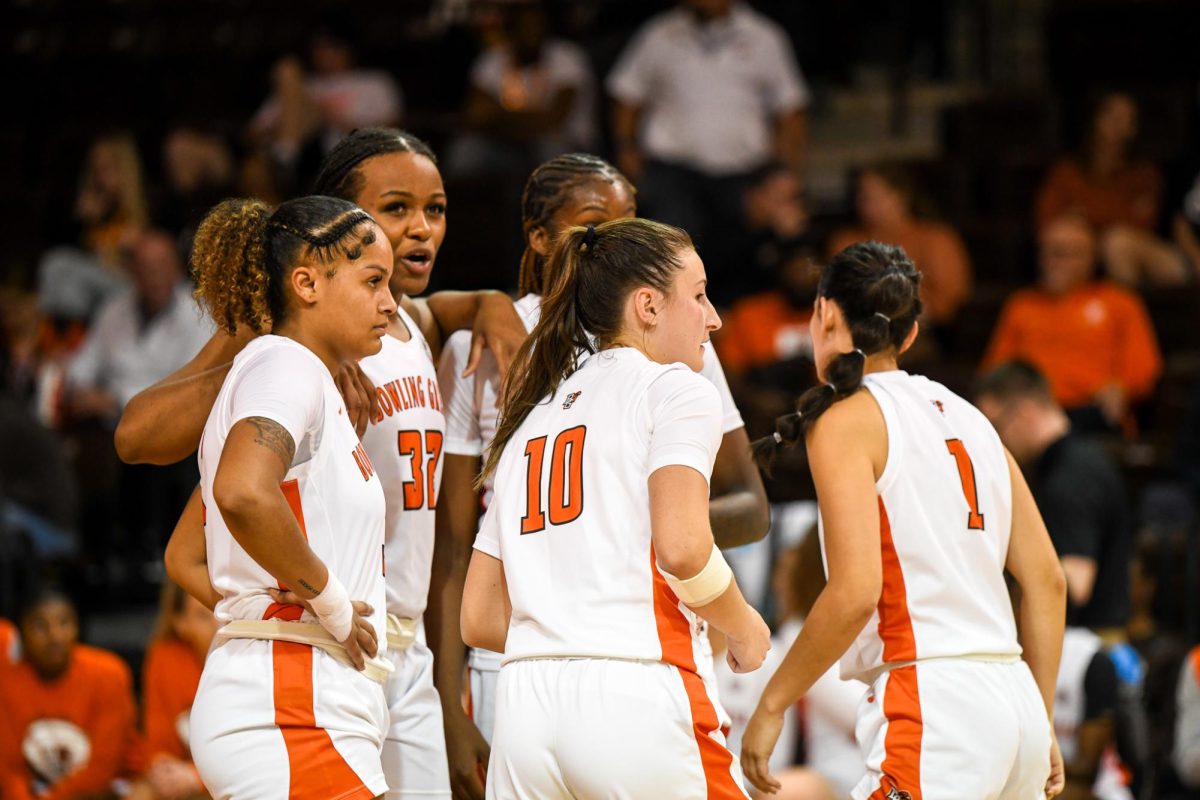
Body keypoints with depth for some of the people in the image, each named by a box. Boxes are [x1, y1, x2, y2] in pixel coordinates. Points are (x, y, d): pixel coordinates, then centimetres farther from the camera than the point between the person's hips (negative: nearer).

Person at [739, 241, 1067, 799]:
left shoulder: (846, 419, -3)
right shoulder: (967, 417, 17)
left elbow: (855, 592, -15)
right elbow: (1046, 580, 16)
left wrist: (772, 705, -6)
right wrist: (1040, 727, 22)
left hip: (931, 706, -8)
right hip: (1014, 701, 8)